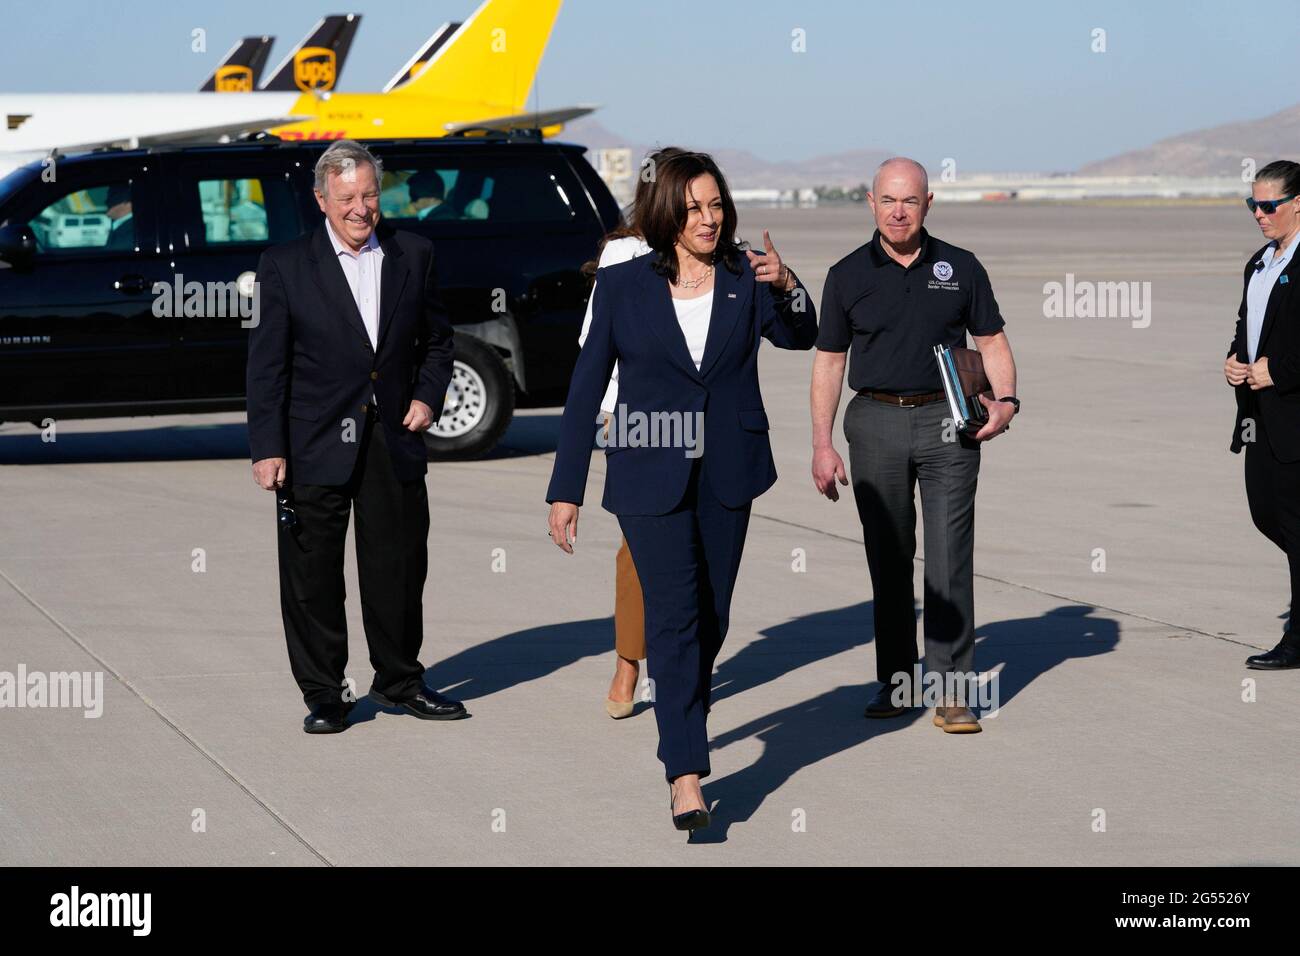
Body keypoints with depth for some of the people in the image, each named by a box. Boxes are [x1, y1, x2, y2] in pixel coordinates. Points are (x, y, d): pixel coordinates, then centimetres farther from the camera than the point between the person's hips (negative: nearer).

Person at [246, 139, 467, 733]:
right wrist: (267, 449, -11)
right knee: (312, 578, 2)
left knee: (399, 568, 10)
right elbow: (266, 365, -5)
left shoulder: (413, 255, 6)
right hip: (315, 449, -3)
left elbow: (436, 339, 17)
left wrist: (428, 395, 0)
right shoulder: (286, 266, -4)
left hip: (394, 441, 3)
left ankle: (399, 682, 26)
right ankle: (323, 695, 14)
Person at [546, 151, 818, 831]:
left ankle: (682, 729, 34)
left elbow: (799, 337, -12)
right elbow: (586, 389, 0)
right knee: (674, 616, -12)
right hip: (651, 476, -3)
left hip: (727, 476, 3)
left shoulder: (746, 278, 2)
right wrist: (566, 489, -2)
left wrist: (786, 286, -33)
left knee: (711, 615, 12)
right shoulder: (623, 285, -2)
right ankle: (685, 773, -16)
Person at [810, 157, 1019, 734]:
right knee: (887, 560, 7)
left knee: (950, 559, -6)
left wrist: (1005, 401, -8)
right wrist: (821, 445, 2)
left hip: (946, 423, -1)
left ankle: (953, 692, -4)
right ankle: (895, 681, 17)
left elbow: (992, 342, 11)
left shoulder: (960, 269, 6)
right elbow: (828, 361, 8)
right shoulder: (848, 275, 6)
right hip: (876, 422, 1)